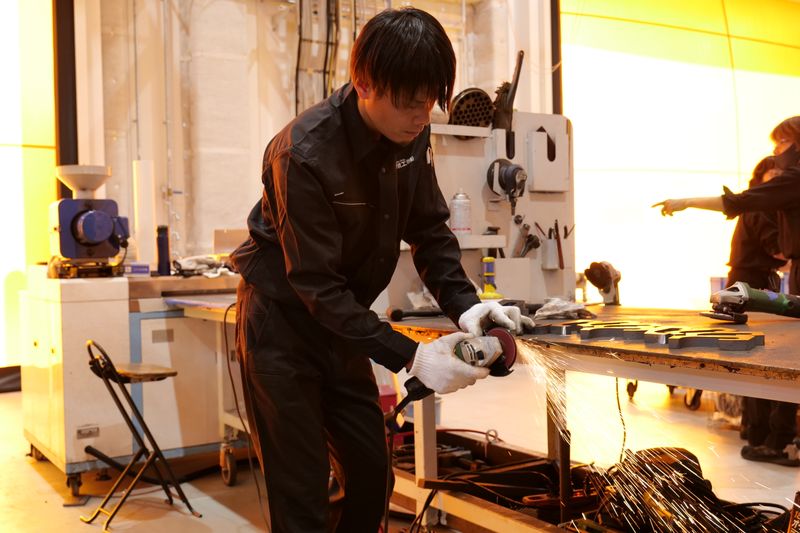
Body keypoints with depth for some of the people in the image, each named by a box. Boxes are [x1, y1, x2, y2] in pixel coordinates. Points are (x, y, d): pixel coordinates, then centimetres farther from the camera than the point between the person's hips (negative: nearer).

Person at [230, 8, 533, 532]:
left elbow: (430, 230, 1)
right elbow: (316, 285, -27)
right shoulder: (304, 153, -28)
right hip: (282, 327, -7)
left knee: (373, 475, 13)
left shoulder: (412, 135, -7)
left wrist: (466, 305, -16)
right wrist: (408, 356, -31)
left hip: (342, 324, 7)